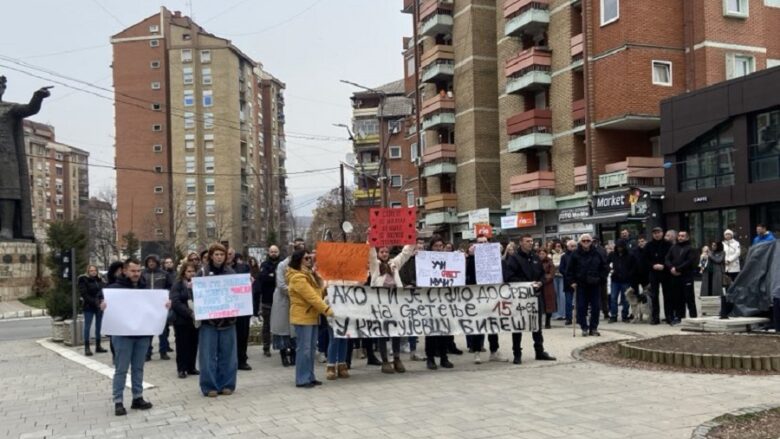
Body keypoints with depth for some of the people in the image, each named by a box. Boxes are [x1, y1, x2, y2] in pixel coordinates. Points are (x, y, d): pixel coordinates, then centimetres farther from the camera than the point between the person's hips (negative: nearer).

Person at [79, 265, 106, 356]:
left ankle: (98, 346, 16)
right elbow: (84, 294, -12)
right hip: (89, 307, -5)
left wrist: (102, 300, -11)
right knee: (87, 327, -3)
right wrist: (95, 302, -20)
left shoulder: (99, 280, 10)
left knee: (99, 326, 9)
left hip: (99, 306, 5)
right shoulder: (83, 280, -5)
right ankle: (87, 348, 0)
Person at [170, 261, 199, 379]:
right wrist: (190, 313, -21)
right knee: (182, 345, 2)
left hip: (196, 319, 3)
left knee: (193, 344, 7)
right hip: (182, 320, -3)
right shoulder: (178, 285, -2)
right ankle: (181, 369, 10)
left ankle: (191, 367, 18)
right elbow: (175, 303, -13)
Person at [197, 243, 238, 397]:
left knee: (227, 353, 7)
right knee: (209, 354, -1)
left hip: (227, 319, 3)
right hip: (208, 319, -2)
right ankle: (210, 386, 8)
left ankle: (226, 384, 16)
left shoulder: (231, 272, 8)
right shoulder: (203, 272, -1)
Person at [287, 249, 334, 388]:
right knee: (304, 348, -8)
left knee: (311, 348, 10)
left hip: (312, 316, 10)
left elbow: (319, 291, 15)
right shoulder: (298, 278, -17)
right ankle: (302, 380, -3)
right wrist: (326, 309, -25)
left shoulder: (309, 274, 17)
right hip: (302, 317, -10)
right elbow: (311, 296, -23)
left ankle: (310, 377, 15)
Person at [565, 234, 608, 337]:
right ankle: (584, 328, 9)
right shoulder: (575, 255, -2)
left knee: (595, 307, 3)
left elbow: (605, 267, 10)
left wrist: (601, 279, 1)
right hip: (581, 285, -1)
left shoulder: (597, 254, 2)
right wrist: (571, 282, -3)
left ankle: (594, 328, 13)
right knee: (581, 307, -1)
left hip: (595, 285, 1)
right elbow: (569, 270, 2)